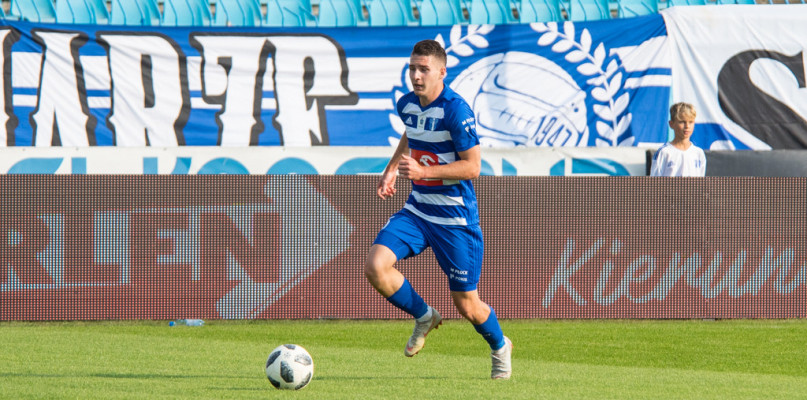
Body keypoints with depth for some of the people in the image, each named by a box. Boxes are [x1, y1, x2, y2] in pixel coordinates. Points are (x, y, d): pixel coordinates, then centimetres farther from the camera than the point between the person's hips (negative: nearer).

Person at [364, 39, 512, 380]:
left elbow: (472, 166, -20)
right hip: (417, 211, 6)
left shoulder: (455, 110, -20)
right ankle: (424, 317, 10)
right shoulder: (407, 105, 2)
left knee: (467, 305, 2)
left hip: (455, 218, -6)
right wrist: (392, 169, 11)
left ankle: (500, 347, 35)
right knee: (375, 266, -16)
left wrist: (422, 171, -28)